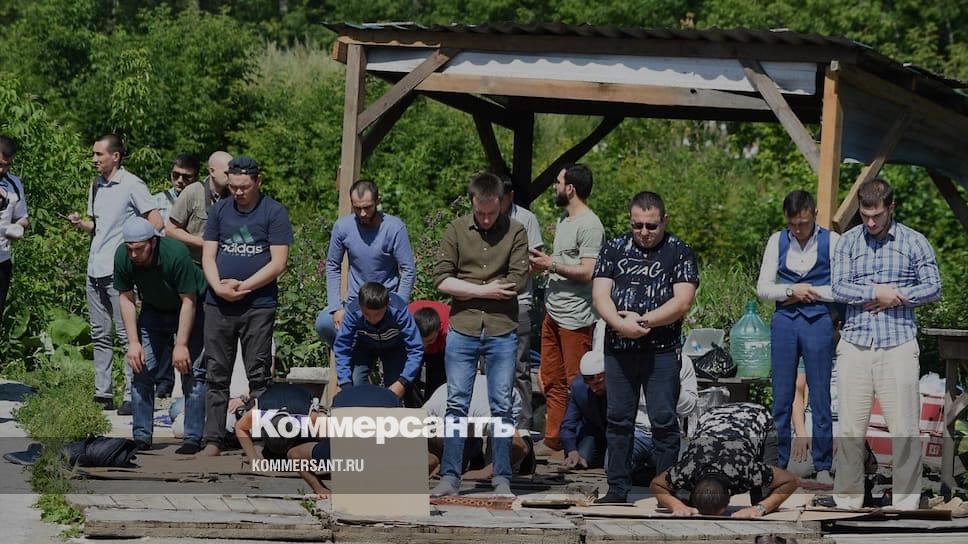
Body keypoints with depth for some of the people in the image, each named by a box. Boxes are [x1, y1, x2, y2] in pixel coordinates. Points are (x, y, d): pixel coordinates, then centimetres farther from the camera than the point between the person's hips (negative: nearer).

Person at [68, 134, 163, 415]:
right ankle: (103, 394, 14)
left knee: (127, 334, -6)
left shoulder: (132, 185, -8)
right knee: (100, 335, 10)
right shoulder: (96, 186, 16)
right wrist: (81, 223, 4)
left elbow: (156, 223, -10)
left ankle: (132, 396, -6)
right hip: (95, 269, 8)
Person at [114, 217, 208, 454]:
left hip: (190, 310, -4)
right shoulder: (122, 257, -21)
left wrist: (181, 346, -26)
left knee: (192, 371, -12)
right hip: (154, 311, 4)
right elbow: (126, 298, -8)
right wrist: (133, 342, -13)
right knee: (142, 370, -4)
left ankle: (193, 438, -6)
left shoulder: (176, 254, -34)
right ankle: (141, 436, 3)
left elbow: (188, 301, -26)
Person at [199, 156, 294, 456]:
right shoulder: (220, 210, 11)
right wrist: (218, 286, -9)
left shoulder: (274, 212, -2)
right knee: (216, 375, 6)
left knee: (258, 375, -1)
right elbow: (208, 256, 9)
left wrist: (243, 286, -12)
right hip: (218, 305, 4)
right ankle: (213, 440, 10)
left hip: (258, 305, -4)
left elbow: (278, 263, -7)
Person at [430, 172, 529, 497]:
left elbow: (518, 281, -8)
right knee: (456, 404, 1)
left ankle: (502, 479, 9)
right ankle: (450, 477, 3)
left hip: (502, 332, -1)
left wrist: (468, 289, -5)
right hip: (462, 329, 1)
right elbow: (441, 279, -2)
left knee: (502, 407, 3)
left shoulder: (516, 232, 2)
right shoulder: (456, 230, 5)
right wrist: (485, 290, -9)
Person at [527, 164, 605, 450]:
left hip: (575, 319, -10)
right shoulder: (564, 220, 17)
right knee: (552, 381, 12)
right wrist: (541, 263, 8)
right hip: (553, 313, 10)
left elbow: (587, 272, -21)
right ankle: (552, 437, 17)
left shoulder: (589, 226, -14)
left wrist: (551, 265, -14)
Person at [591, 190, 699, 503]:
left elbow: (682, 302, -7)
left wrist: (643, 320, -14)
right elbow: (600, 294, 3)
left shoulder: (679, 253, 3)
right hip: (618, 349, 3)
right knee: (618, 420, 7)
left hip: (662, 351, -3)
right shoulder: (614, 250, 12)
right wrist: (620, 324, -15)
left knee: (664, 421, -3)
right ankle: (617, 488, 13)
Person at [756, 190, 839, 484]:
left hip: (818, 321, -3)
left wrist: (811, 291, -8)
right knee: (781, 398, 6)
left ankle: (822, 467, 8)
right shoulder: (777, 241, 6)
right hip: (784, 321, 3)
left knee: (820, 398, 1)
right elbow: (763, 287, 5)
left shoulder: (831, 242, -2)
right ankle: (777, 465, 12)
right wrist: (792, 290, -10)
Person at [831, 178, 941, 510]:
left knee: (905, 429, -3)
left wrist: (893, 297, -7)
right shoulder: (848, 242, 9)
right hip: (855, 344, 1)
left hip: (898, 345, -1)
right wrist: (879, 292, -11)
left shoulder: (914, 243, 6)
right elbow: (839, 288, 0)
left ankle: (906, 502, 4)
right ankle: (847, 501, 12)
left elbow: (933, 288, 2)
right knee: (850, 428, 3)